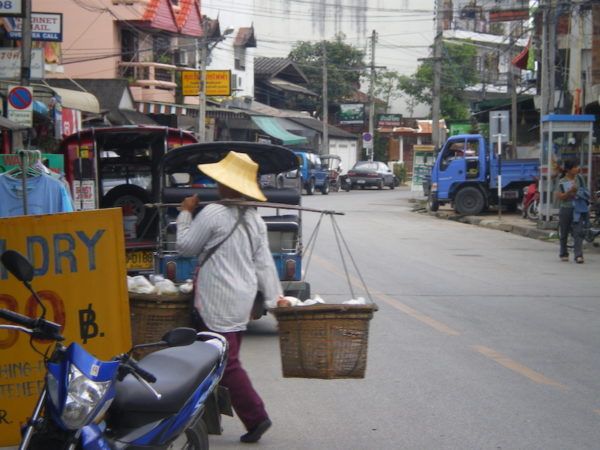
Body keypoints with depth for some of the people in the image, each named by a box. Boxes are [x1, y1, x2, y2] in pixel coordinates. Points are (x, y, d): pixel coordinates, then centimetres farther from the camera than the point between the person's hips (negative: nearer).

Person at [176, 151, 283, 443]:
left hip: (217, 303, -8)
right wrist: (274, 295, 10)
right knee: (226, 359, 14)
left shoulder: (213, 214, -14)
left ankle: (255, 417, -9)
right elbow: (264, 262, 8)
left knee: (226, 364, -6)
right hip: (243, 300, 8)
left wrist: (185, 213, 9)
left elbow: (185, 246, -3)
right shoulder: (254, 219, 9)